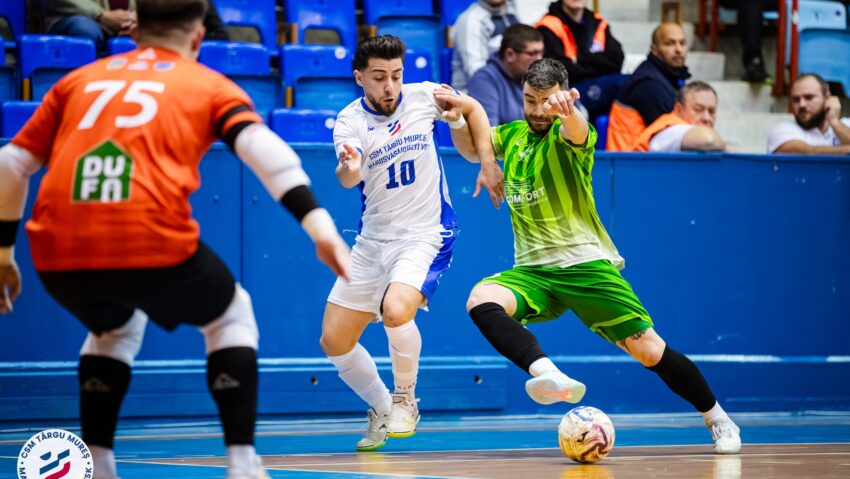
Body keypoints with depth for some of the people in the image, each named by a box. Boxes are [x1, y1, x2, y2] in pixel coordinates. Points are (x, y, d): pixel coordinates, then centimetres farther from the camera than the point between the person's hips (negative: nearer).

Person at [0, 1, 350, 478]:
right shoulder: (208, 85, 18)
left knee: (114, 326, 36)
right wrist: (319, 223, -7)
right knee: (231, 316, 26)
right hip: (152, 242, -3)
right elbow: (264, 149, 0)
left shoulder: (80, 79, 27)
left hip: (59, 256, 3)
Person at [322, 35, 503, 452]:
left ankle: (404, 401, -5)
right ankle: (380, 409, 27)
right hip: (372, 241, 3)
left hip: (426, 235, -3)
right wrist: (349, 167, -54)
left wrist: (488, 163, 3)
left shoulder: (422, 96, -6)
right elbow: (348, 177, -30)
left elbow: (473, 108, 14)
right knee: (334, 341, 2)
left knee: (396, 310, -30)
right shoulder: (351, 121, -9)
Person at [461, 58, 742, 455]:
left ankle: (718, 420, 12)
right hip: (532, 272, 4)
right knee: (481, 300, -29)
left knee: (649, 350, -10)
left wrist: (566, 109, -54)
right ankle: (552, 377, -47)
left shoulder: (564, 136, -5)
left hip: (585, 265, -4)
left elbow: (577, 132, -29)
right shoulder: (512, 135, 13)